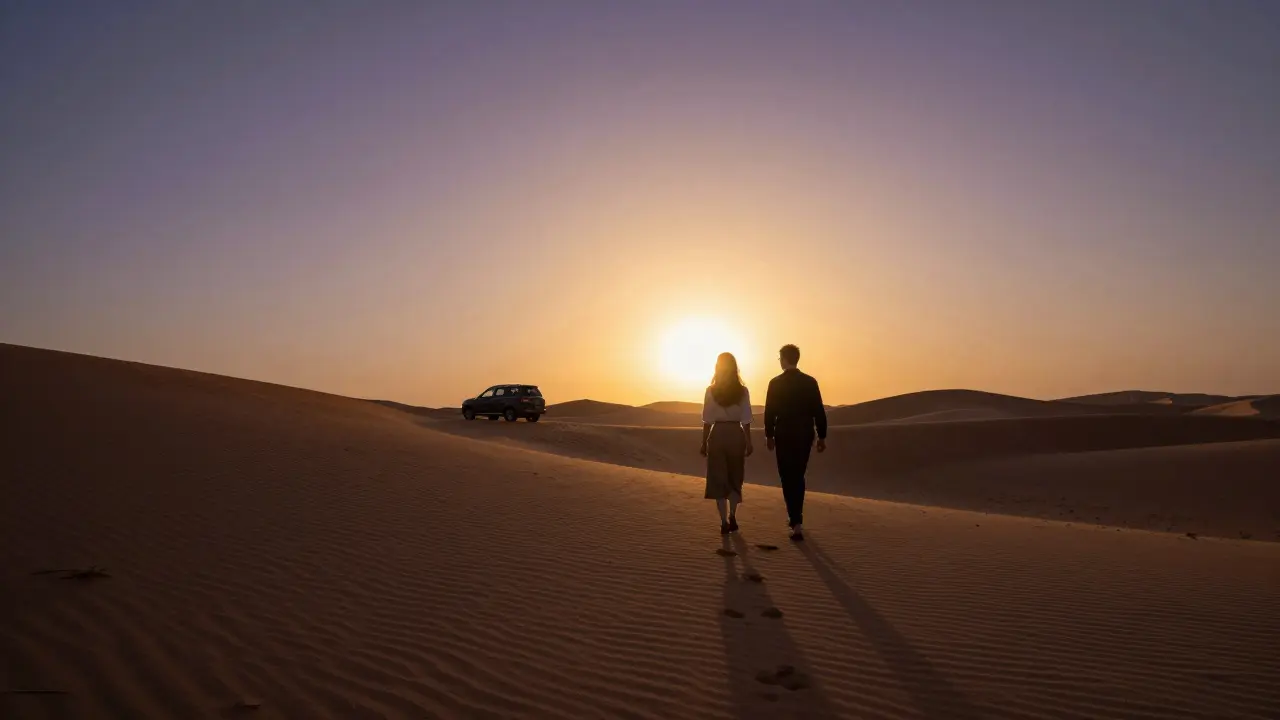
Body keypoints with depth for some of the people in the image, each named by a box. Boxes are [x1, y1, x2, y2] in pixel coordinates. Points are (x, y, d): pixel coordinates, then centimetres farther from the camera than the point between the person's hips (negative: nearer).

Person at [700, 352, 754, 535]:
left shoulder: (711, 390, -5)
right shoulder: (742, 391, -3)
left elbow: (708, 420, -4)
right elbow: (746, 420, -3)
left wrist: (704, 443, 4)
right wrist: (749, 442, 5)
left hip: (717, 435, -1)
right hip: (736, 435, 1)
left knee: (719, 480, 6)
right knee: (734, 478, 18)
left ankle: (724, 522, 4)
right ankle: (732, 516, 9)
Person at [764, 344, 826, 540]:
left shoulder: (775, 383, -7)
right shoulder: (810, 382, -1)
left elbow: (770, 412, -4)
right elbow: (819, 412, -1)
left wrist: (769, 435, 8)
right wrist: (822, 436, 7)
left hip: (784, 436, -3)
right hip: (805, 436, 3)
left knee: (788, 479, 0)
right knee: (798, 477, 19)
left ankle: (797, 524, -10)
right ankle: (795, 517, 29)